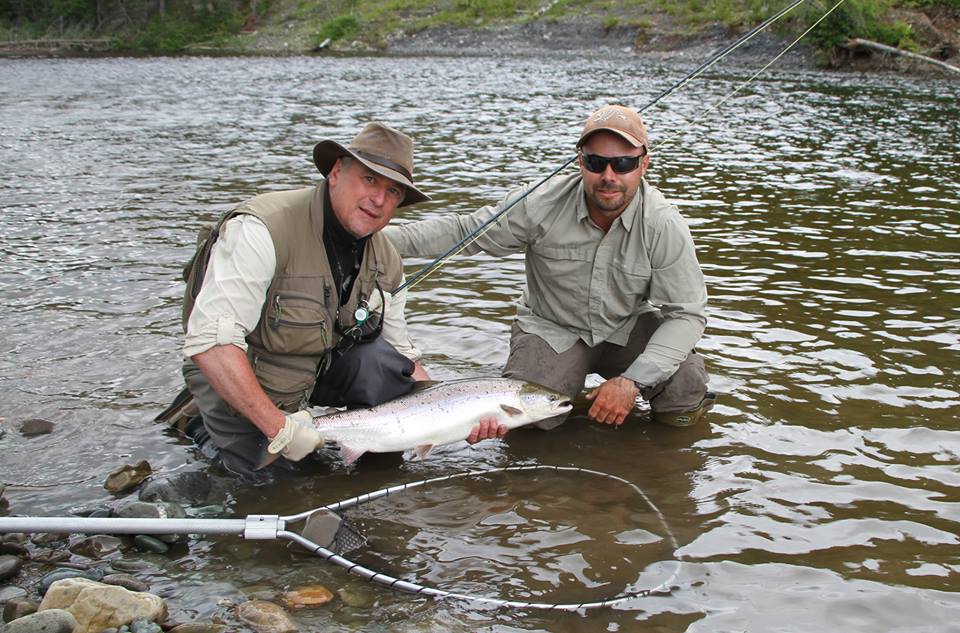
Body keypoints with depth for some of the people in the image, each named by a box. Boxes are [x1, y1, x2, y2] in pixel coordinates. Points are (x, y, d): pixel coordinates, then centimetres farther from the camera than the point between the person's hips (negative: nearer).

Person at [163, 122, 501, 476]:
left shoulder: (385, 261, -7)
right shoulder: (262, 230, -30)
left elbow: (402, 354, 1)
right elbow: (210, 342, -37)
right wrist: (279, 427, -36)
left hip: (319, 365, 4)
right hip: (238, 379, -4)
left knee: (383, 362, -22)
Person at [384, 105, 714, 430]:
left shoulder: (665, 225, -20)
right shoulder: (541, 205, -20)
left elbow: (686, 313, -17)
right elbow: (462, 230, -9)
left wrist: (634, 381, -29)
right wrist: (385, 237, -22)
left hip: (628, 329, 0)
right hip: (552, 328, 1)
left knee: (685, 395, -25)